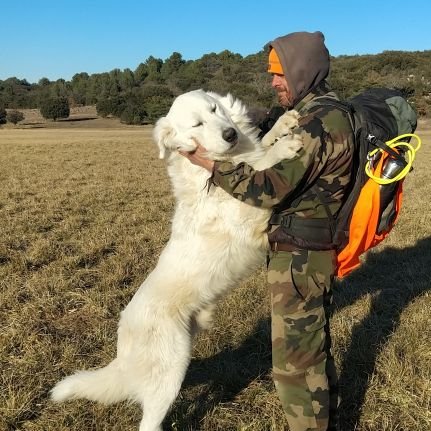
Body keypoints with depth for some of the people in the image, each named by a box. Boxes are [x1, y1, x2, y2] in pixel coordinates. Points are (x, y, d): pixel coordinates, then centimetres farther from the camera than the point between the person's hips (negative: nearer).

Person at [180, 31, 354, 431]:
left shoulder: (317, 121, -19)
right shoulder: (323, 114, 13)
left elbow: (271, 188, -25)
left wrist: (209, 161, -18)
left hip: (299, 257, -11)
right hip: (310, 251, 11)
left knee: (294, 362, 3)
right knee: (313, 348, 23)